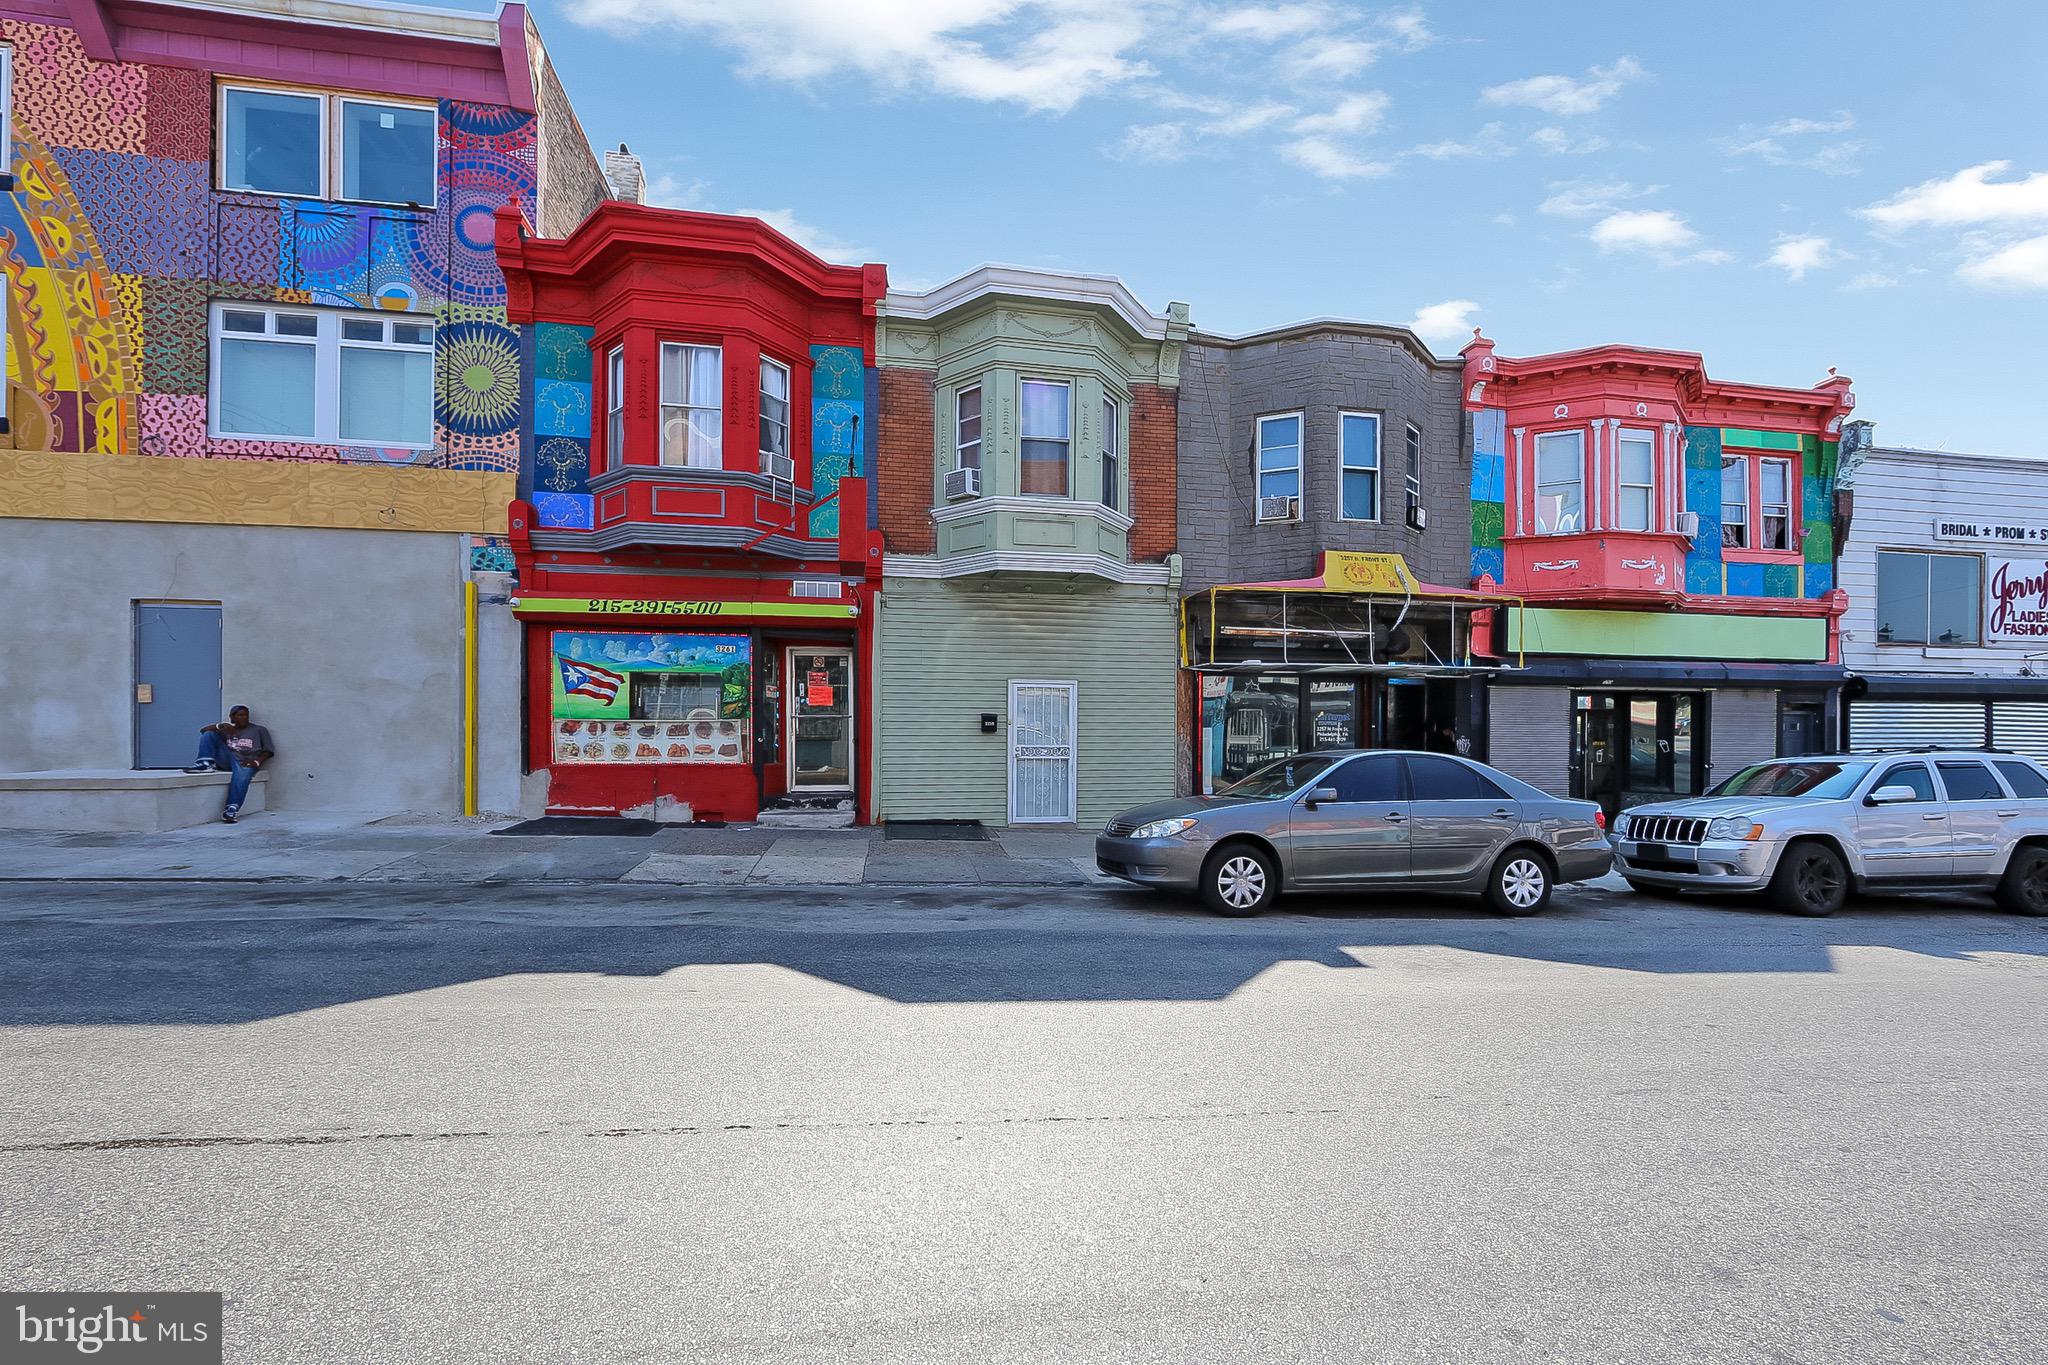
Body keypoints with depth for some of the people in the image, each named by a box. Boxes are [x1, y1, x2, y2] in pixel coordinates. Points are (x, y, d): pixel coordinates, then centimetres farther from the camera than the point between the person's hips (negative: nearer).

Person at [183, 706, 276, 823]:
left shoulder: (259, 730, 18)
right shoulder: (227, 729, 25)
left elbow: (268, 750, 9)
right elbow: (203, 730, 13)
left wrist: (257, 762, -10)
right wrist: (220, 726, -8)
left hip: (245, 762, -4)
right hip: (227, 759, 4)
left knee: (242, 774, -40)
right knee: (209, 734, -5)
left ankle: (232, 810, -54)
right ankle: (206, 764, -26)